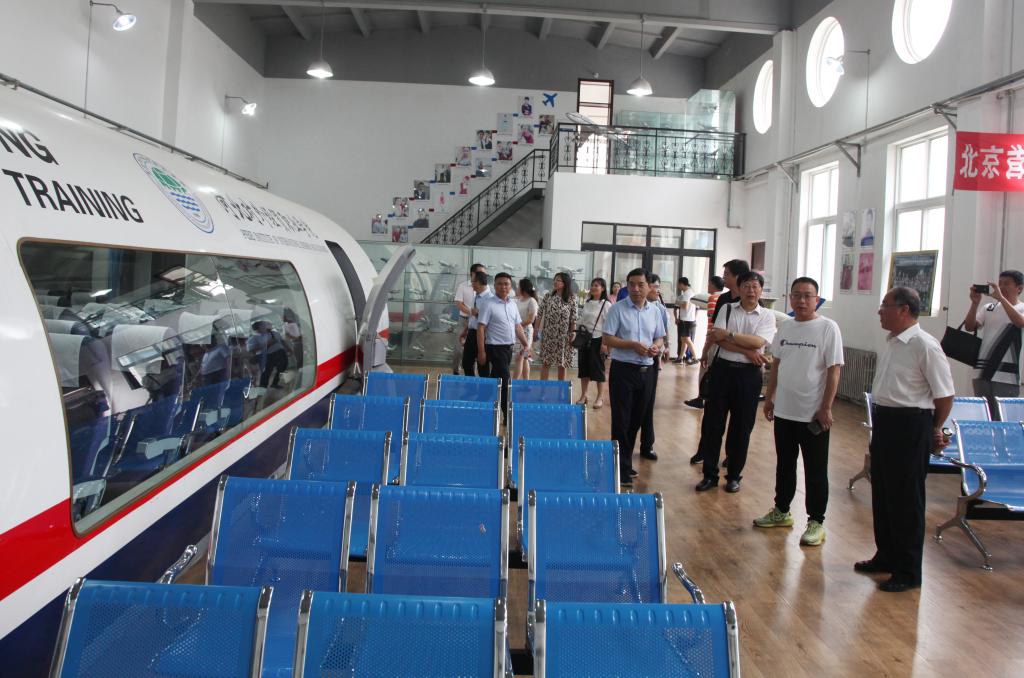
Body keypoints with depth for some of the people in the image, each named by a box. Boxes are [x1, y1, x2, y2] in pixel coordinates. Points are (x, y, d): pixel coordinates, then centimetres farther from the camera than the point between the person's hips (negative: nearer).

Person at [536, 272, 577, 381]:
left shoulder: (571, 300, -2)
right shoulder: (548, 296, 3)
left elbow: (573, 320, -2)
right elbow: (540, 315, 5)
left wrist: (573, 335, -5)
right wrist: (537, 330, 2)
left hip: (563, 337, -1)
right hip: (548, 335, 1)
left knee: (562, 365, 6)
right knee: (545, 363, 3)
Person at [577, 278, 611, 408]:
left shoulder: (606, 305, -8)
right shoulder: (587, 303, 11)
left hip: (597, 340, -6)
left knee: (598, 369, 0)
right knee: (584, 367, 8)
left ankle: (600, 398, 11)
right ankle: (583, 396, 18)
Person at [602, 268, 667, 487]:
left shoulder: (654, 311, 8)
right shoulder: (617, 309, -6)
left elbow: (659, 337, 16)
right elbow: (607, 339, -9)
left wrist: (656, 346, -7)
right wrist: (633, 345, -19)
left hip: (646, 370, 5)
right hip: (623, 370, -5)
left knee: (637, 419, 13)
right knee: (621, 420, -2)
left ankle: (625, 461, 29)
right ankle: (622, 469, 5)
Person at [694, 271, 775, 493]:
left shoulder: (767, 316, 2)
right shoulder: (726, 309, 4)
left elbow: (758, 341, -15)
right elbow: (717, 339, -10)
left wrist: (728, 335, -16)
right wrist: (748, 351, -15)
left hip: (749, 374, 0)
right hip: (722, 369, 1)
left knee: (741, 427, 8)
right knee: (712, 423, 4)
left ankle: (734, 475, 24)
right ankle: (709, 474, 17)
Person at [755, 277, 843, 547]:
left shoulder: (828, 328, -11)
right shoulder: (785, 327, 6)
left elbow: (833, 371, -12)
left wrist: (826, 408, -15)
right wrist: (769, 398, 13)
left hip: (813, 414, -5)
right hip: (784, 411, 6)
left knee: (815, 472, 6)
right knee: (784, 465, 18)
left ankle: (816, 522, 17)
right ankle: (781, 512, 32)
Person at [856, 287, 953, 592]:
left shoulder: (924, 346, -18)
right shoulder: (892, 342, 8)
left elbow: (944, 395, -14)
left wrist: (934, 430, -2)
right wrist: (880, 418, 15)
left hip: (910, 426, -9)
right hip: (884, 422, 9)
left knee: (906, 500, 3)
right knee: (882, 493, 18)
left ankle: (908, 572, 18)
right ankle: (887, 556, 36)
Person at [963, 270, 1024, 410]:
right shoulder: (989, 308, 12)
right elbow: (970, 327, 3)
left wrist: (1001, 298, -22)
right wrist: (975, 303, -9)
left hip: (1006, 375, -4)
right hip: (982, 372, 4)